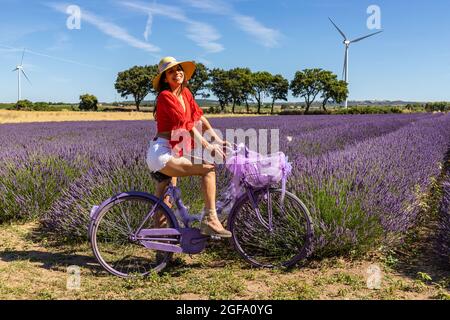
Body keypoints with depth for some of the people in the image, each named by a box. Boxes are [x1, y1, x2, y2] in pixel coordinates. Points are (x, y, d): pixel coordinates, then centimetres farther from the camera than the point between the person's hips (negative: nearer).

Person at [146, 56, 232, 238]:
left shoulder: (185, 93, 10)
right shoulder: (165, 96, -15)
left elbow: (199, 116, 10)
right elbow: (186, 124, -21)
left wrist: (217, 139, 1)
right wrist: (208, 146, -24)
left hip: (171, 154, 10)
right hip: (161, 154, -10)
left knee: (165, 204, 18)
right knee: (208, 169, -19)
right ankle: (210, 220, -16)